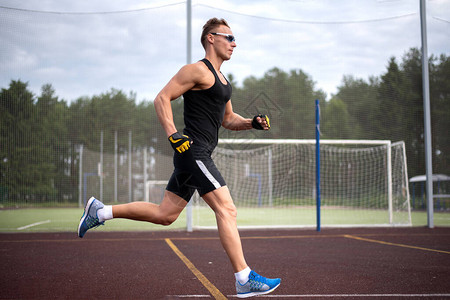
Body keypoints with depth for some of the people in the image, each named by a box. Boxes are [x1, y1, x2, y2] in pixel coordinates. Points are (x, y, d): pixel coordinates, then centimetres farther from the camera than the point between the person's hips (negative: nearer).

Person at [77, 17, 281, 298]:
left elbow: (228, 119, 29)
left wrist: (252, 123, 10)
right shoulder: (198, 70, -8)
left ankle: (100, 211, 22)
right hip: (193, 151, -10)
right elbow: (162, 98, -12)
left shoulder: (222, 80, 21)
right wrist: (174, 135, -21)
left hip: (198, 156, 10)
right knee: (227, 210, -12)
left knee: (165, 214, 12)